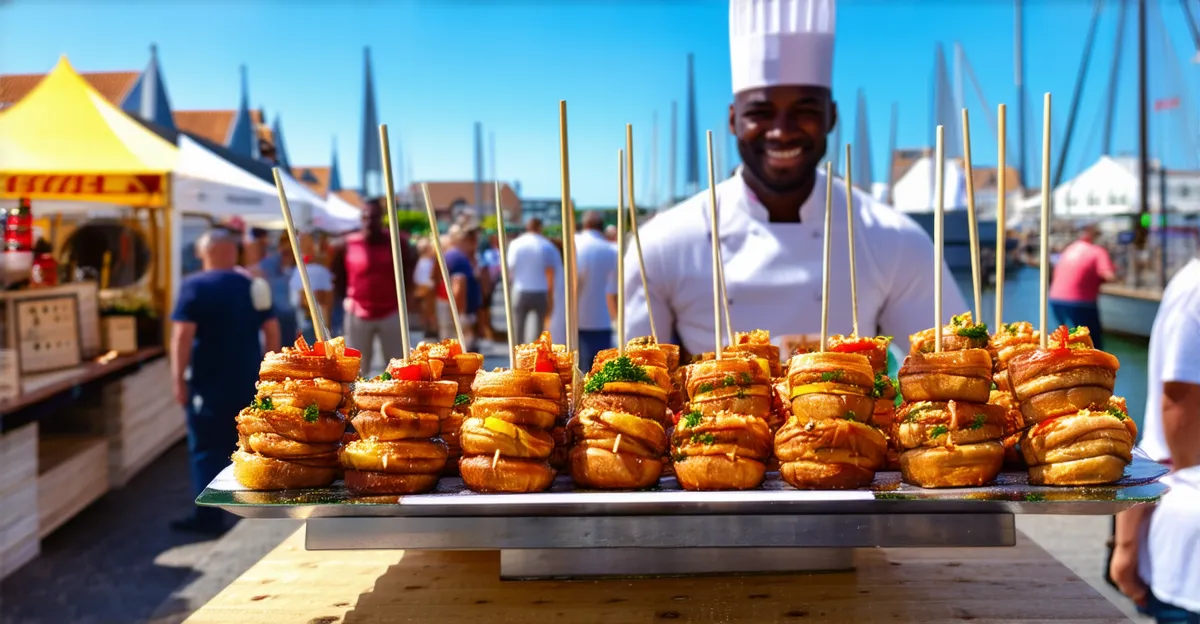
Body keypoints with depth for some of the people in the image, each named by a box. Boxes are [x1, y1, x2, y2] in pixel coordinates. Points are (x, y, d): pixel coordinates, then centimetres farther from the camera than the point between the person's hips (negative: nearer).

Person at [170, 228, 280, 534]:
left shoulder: (194, 286, -8)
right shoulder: (252, 285, 7)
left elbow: (183, 335, -15)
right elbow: (272, 331, 9)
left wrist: (179, 380, -11)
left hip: (209, 383, -5)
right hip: (248, 381, 5)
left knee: (208, 450, 1)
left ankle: (209, 516, 2)